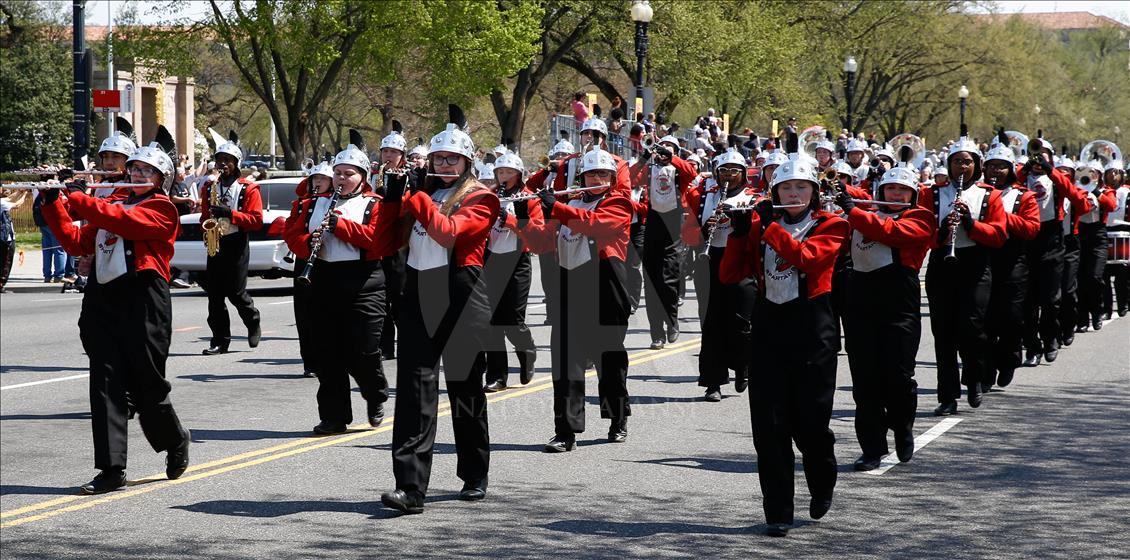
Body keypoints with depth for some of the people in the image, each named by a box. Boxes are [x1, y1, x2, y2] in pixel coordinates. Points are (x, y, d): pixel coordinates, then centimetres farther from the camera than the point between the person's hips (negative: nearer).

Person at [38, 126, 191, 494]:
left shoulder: (161, 208, 0)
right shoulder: (114, 204, 21)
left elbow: (123, 221, -18)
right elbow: (76, 242, 17)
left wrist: (78, 198, -15)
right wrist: (53, 204, 8)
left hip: (143, 301, -6)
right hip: (102, 301, 6)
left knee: (147, 387, 1)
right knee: (106, 386, -2)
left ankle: (175, 442, 29)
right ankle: (112, 469, -3)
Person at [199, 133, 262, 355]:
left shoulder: (248, 189, -2)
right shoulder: (209, 188, 12)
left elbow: (257, 220, -8)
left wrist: (230, 213, -19)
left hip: (236, 245, -4)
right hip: (214, 245, 4)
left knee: (236, 292, -7)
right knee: (214, 294, 0)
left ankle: (253, 323, 22)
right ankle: (220, 341, 3)